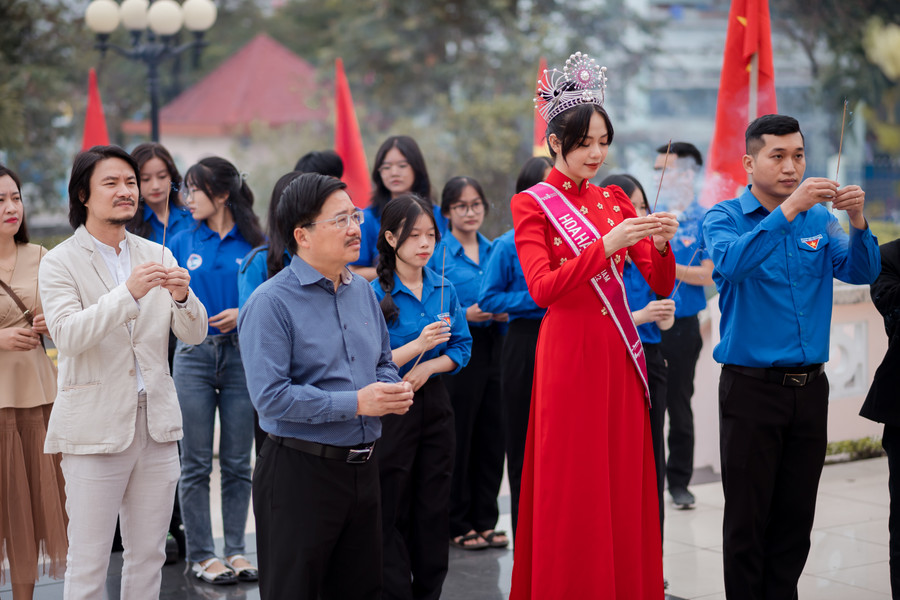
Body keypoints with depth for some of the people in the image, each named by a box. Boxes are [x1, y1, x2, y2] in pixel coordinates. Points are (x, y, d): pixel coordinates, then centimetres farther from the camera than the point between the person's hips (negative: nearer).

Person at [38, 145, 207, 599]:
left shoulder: (157, 256, 10)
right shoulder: (60, 263, -4)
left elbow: (193, 335, 5)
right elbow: (67, 335, -19)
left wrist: (183, 297, -17)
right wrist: (129, 292, -30)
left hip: (156, 422, 5)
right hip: (95, 425, -4)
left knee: (149, 555, 12)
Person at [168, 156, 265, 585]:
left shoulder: (255, 243, 0)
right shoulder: (183, 243, 5)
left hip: (242, 354, -1)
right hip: (194, 356, 1)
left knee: (237, 461, 6)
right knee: (195, 463, 2)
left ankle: (235, 550, 16)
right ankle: (201, 554, 10)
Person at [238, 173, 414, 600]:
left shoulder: (362, 291, 11)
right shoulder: (271, 303, -13)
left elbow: (383, 361, 23)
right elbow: (270, 396, -21)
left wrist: (395, 391, -2)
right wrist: (356, 403, -20)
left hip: (363, 465, 7)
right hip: (300, 469, -7)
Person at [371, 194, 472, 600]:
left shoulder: (443, 289, 5)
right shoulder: (374, 293, -11)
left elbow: (462, 347, 7)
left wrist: (429, 366, -11)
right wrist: (419, 344, -26)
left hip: (434, 404, 5)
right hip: (391, 410, -5)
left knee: (434, 508, 11)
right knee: (392, 512, 2)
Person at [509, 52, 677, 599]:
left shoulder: (616, 201, 12)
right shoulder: (533, 204, -2)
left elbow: (661, 286, 7)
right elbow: (542, 288, -16)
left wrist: (660, 244, -13)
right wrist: (608, 245, -24)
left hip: (620, 354, 5)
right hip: (568, 353, -5)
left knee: (625, 486, 8)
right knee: (570, 490, -1)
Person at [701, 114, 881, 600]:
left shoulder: (819, 220, 10)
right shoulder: (724, 217, -3)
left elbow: (861, 272, -2)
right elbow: (732, 262, -24)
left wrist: (858, 223, -20)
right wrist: (788, 210, -31)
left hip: (809, 387, 4)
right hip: (751, 388, -4)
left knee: (796, 517, 10)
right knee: (748, 518, 1)